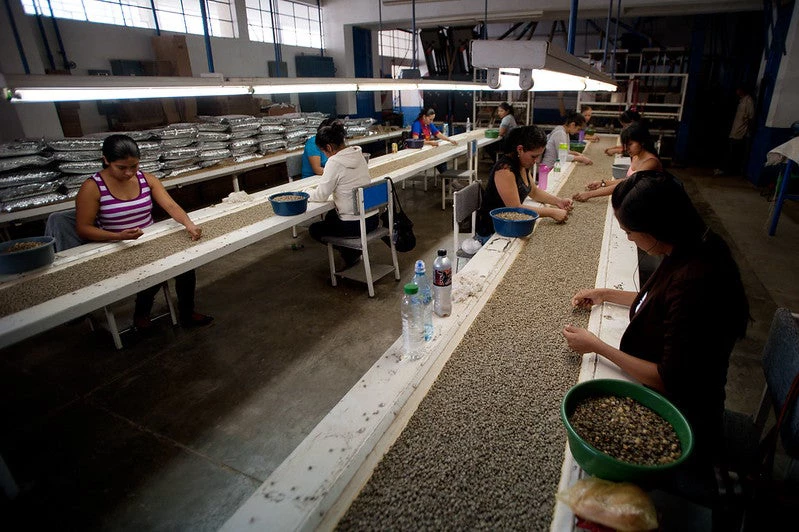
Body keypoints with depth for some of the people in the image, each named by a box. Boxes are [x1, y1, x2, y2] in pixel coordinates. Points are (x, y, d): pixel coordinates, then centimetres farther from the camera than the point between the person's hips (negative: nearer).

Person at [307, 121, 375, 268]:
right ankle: (353, 250, 25)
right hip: (372, 218, 8)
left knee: (314, 229, 17)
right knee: (330, 216, 34)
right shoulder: (358, 154, 3)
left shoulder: (335, 162, -20)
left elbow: (322, 195, -14)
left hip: (354, 224, -8)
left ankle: (350, 253, 14)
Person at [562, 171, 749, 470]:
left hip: (683, 419, -8)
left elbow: (668, 380, -26)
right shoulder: (695, 251, -4)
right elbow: (660, 301, 16)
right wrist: (605, 294, 15)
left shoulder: (693, 282, -33)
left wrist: (596, 346, -20)